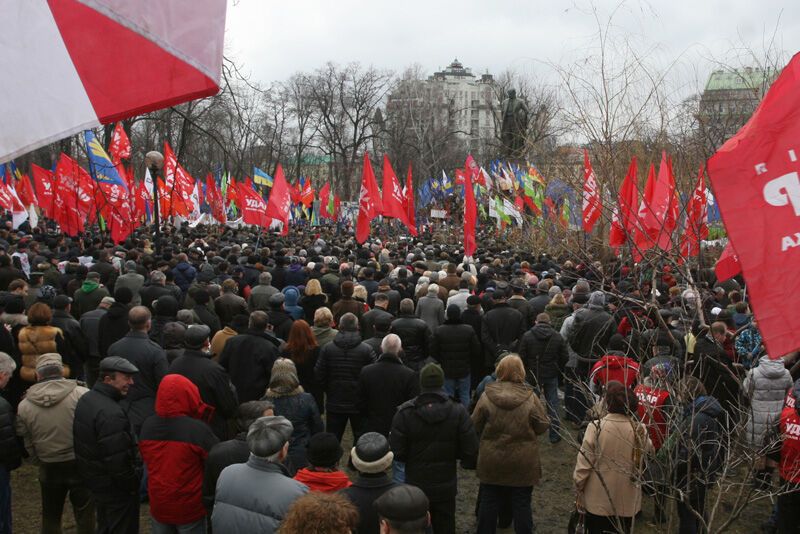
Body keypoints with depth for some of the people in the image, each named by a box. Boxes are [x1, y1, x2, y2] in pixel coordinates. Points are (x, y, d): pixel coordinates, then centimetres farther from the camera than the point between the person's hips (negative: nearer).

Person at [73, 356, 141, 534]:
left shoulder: (86, 399, 2)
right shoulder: (111, 414, -30)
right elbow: (117, 461, -29)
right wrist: (132, 485, -15)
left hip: (94, 479, 9)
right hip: (115, 487, -9)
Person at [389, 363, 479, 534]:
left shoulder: (405, 413, -15)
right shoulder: (458, 412, -12)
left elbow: (397, 452, -15)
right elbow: (470, 451, -13)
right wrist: (449, 453, 6)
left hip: (415, 487, 0)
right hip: (446, 487, 1)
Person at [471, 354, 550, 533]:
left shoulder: (487, 395, -11)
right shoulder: (530, 397, -14)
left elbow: (475, 426, -4)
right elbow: (543, 426, -6)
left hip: (492, 462, 1)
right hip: (522, 464, -1)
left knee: (488, 502, 15)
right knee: (522, 504, 11)